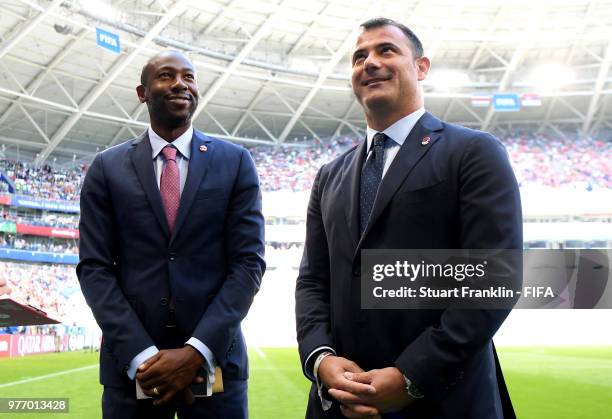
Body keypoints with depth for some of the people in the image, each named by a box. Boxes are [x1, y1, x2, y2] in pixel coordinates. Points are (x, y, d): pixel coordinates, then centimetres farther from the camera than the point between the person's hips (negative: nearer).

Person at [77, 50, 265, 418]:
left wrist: (197, 351, -13)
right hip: (131, 366, 1)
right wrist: (140, 355, -13)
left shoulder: (235, 162, 3)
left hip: (215, 361, 0)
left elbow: (249, 263, -3)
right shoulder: (107, 168, 5)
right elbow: (94, 268, -1)